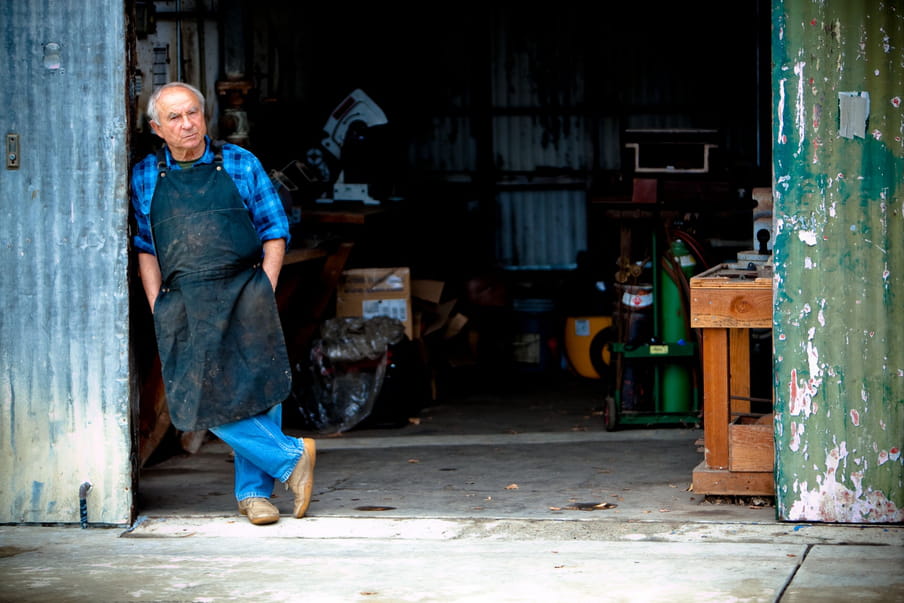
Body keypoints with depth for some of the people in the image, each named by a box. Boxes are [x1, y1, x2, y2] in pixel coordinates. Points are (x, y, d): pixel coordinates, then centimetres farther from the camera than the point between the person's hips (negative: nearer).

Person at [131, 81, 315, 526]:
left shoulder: (241, 165, 8)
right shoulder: (144, 178, 11)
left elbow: (275, 231, 9)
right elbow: (144, 248, 13)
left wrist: (265, 291, -1)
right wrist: (158, 309, 4)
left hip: (244, 292, -1)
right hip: (183, 302, 1)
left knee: (260, 390, -4)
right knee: (205, 395, -9)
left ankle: (254, 490, 9)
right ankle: (291, 457, 3)